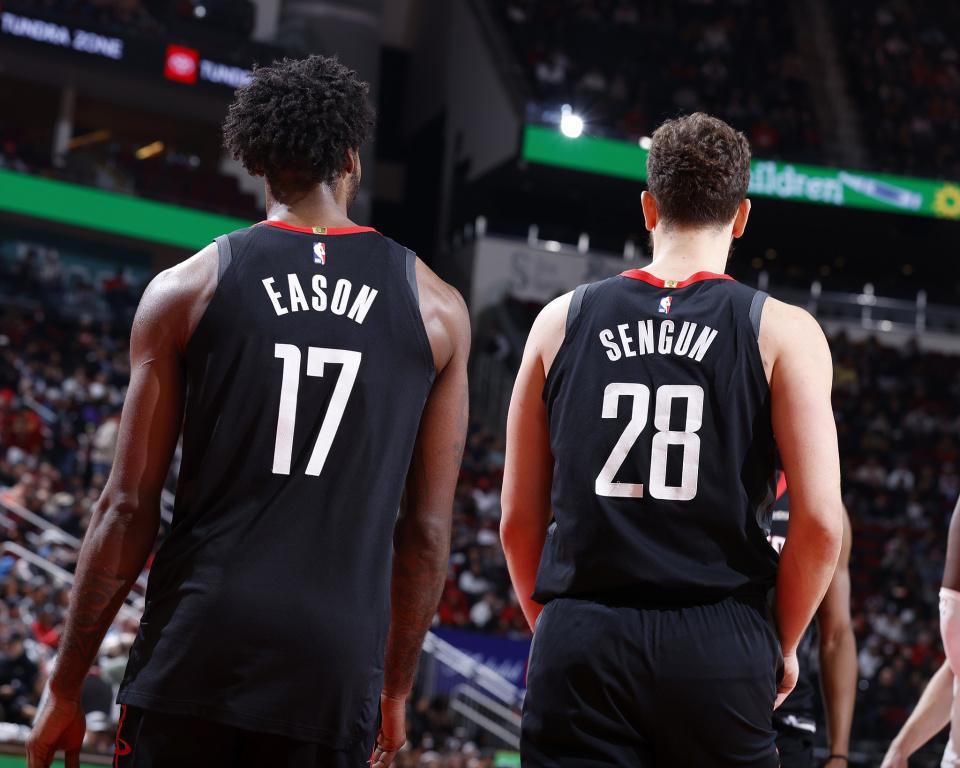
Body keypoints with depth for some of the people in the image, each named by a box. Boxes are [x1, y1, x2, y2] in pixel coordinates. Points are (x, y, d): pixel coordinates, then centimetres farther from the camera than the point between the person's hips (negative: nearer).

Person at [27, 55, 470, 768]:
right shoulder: (437, 308, 6)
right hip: (337, 659, 1)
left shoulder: (186, 289, 3)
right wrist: (395, 692, 16)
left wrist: (66, 688, 9)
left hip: (196, 648, -1)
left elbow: (128, 509, 1)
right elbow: (427, 529, 6)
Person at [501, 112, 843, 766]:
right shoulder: (783, 332, 2)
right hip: (718, 649, -1)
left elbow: (518, 523, 9)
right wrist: (782, 646, 8)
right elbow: (821, 523, -6)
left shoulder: (562, 320, 9)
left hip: (578, 640, 1)